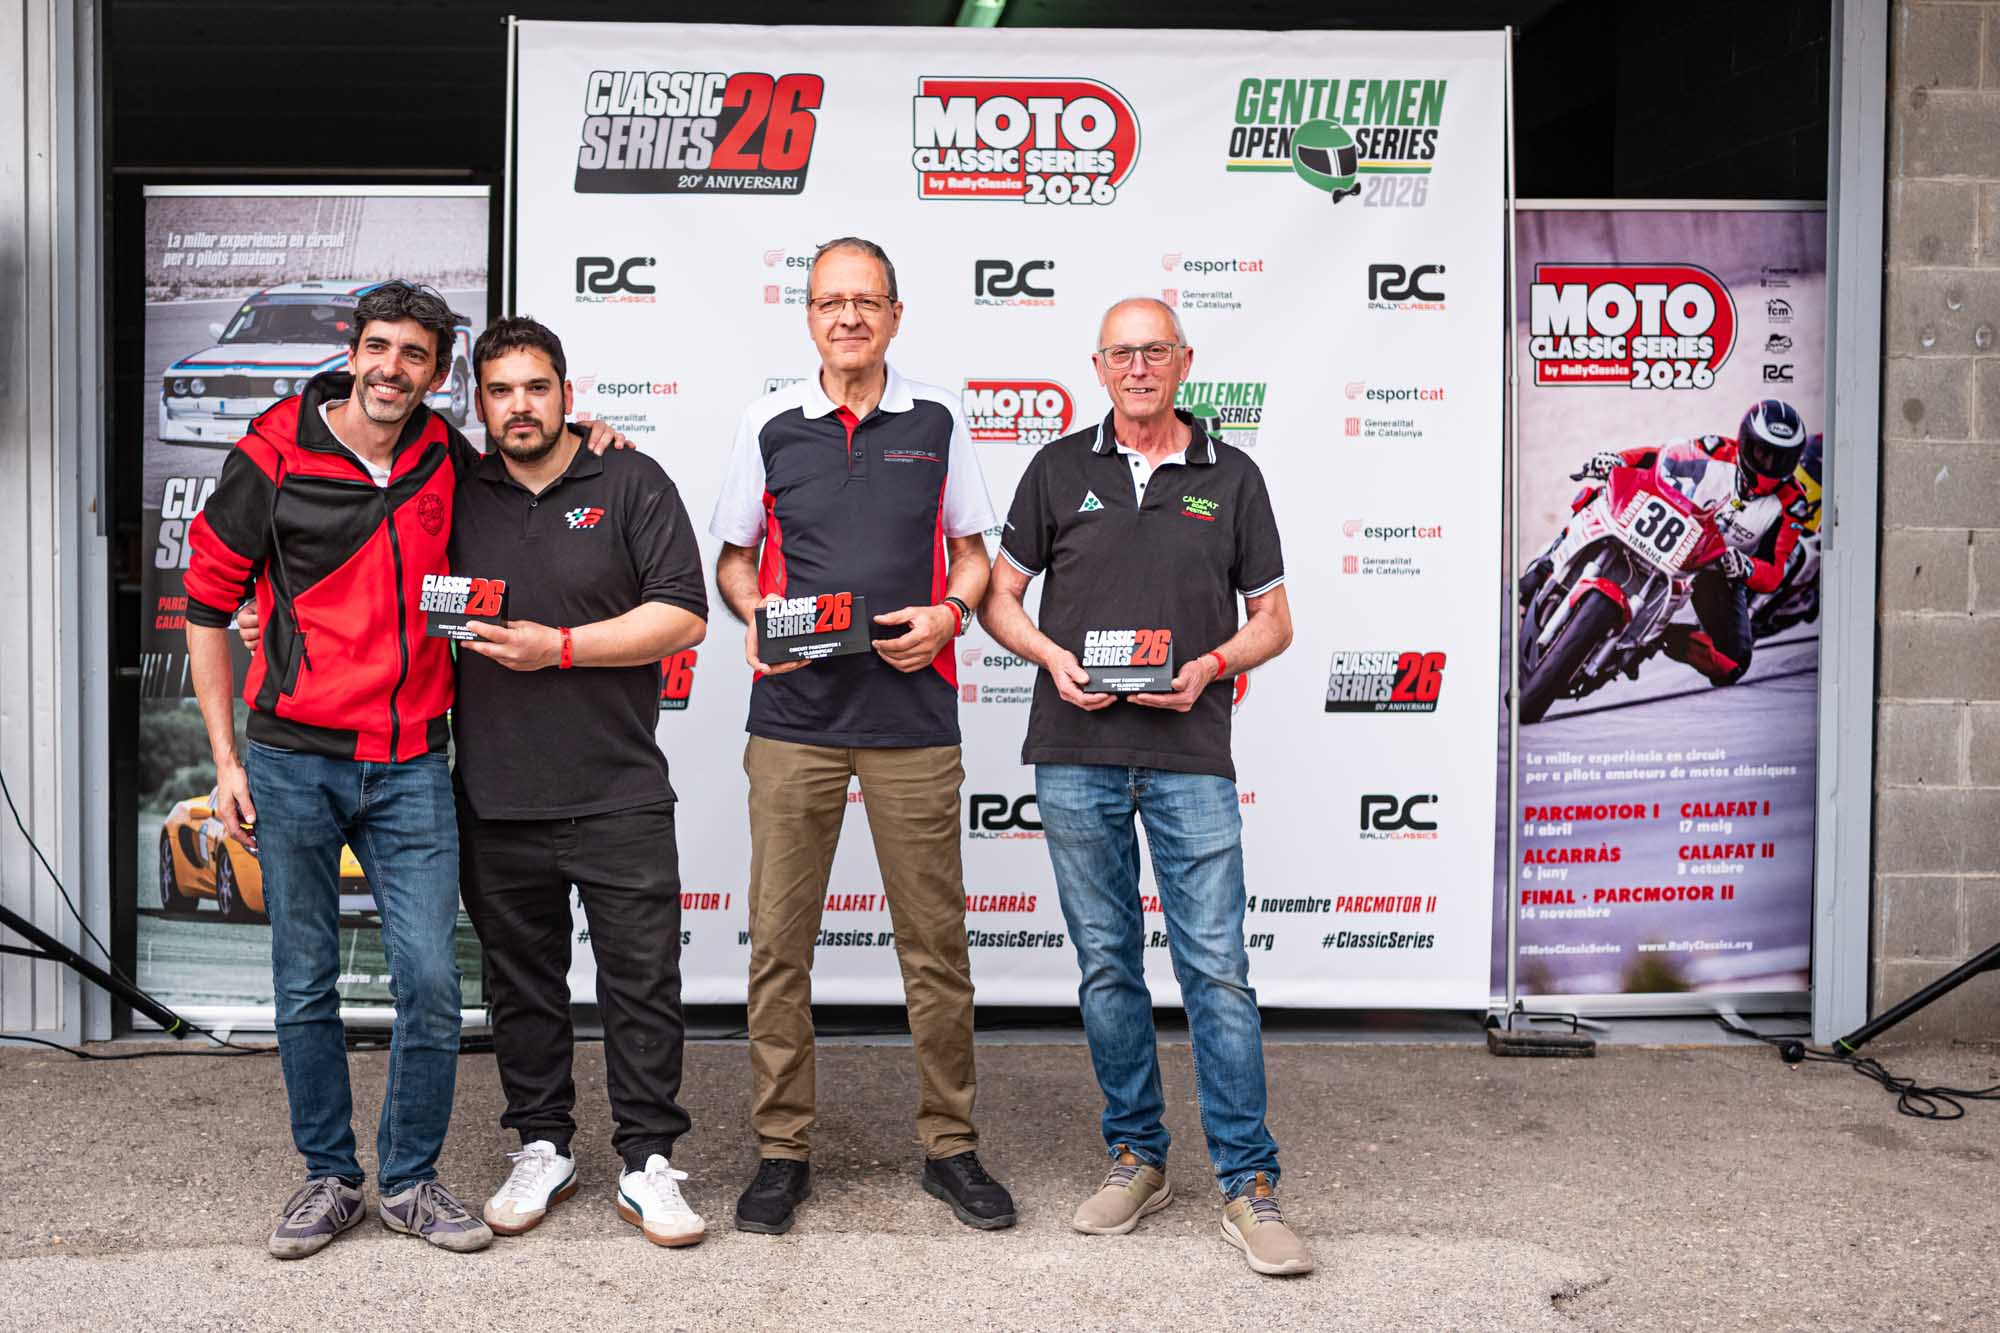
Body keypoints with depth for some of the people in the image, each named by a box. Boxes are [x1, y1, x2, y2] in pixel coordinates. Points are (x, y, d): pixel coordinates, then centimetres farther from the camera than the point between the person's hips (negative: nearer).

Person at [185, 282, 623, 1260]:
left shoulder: (447, 460, 4)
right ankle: (329, 1177, 25)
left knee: (430, 981, -1)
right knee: (305, 984, 8)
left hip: (410, 767, 2)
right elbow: (207, 603, 3)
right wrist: (226, 758, -1)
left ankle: (410, 1180, 17)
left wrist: (580, 444, 7)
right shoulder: (272, 457, -3)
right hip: (292, 763, -1)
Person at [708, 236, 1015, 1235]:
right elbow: (733, 557, 12)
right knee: (779, 939, 4)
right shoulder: (768, 425, 7)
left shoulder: (937, 422, 7)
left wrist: (948, 612, -8)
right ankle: (783, 1150, 18)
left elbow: (972, 552, 12)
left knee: (934, 937, 5)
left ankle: (950, 1145, 20)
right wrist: (754, 613, -9)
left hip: (912, 714, 0)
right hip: (794, 715, 1)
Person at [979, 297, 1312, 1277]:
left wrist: (1211, 665, -9)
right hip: (1077, 755, 1)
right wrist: (1052, 657, -7)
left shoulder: (1232, 476, 7)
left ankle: (1247, 1185, 6)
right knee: (1106, 965, 9)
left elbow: (1273, 618, 10)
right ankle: (1136, 1157, 23)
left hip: (1190, 755, -1)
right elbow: (998, 596, 11)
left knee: (1217, 967, -3)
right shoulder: (1059, 469, 8)